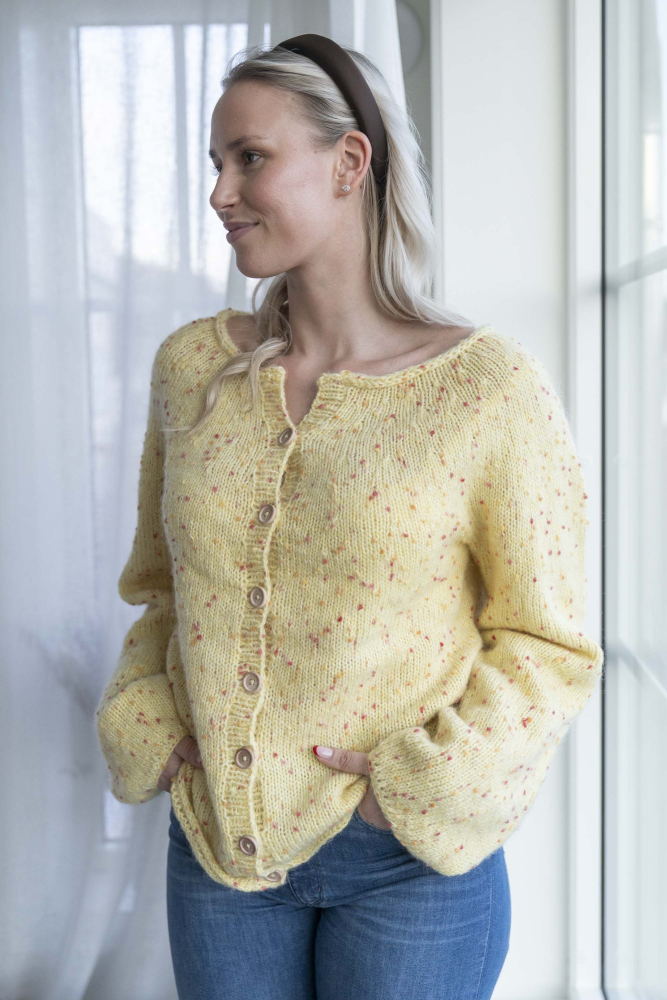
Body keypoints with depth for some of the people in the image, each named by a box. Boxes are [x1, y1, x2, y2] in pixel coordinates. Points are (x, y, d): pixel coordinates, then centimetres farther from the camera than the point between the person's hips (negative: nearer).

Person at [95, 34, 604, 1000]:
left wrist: (418, 781, -15)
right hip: (214, 844, 4)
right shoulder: (193, 367, 0)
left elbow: (549, 649, -7)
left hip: (413, 859, -3)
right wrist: (147, 728, -1)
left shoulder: (490, 387, -13)